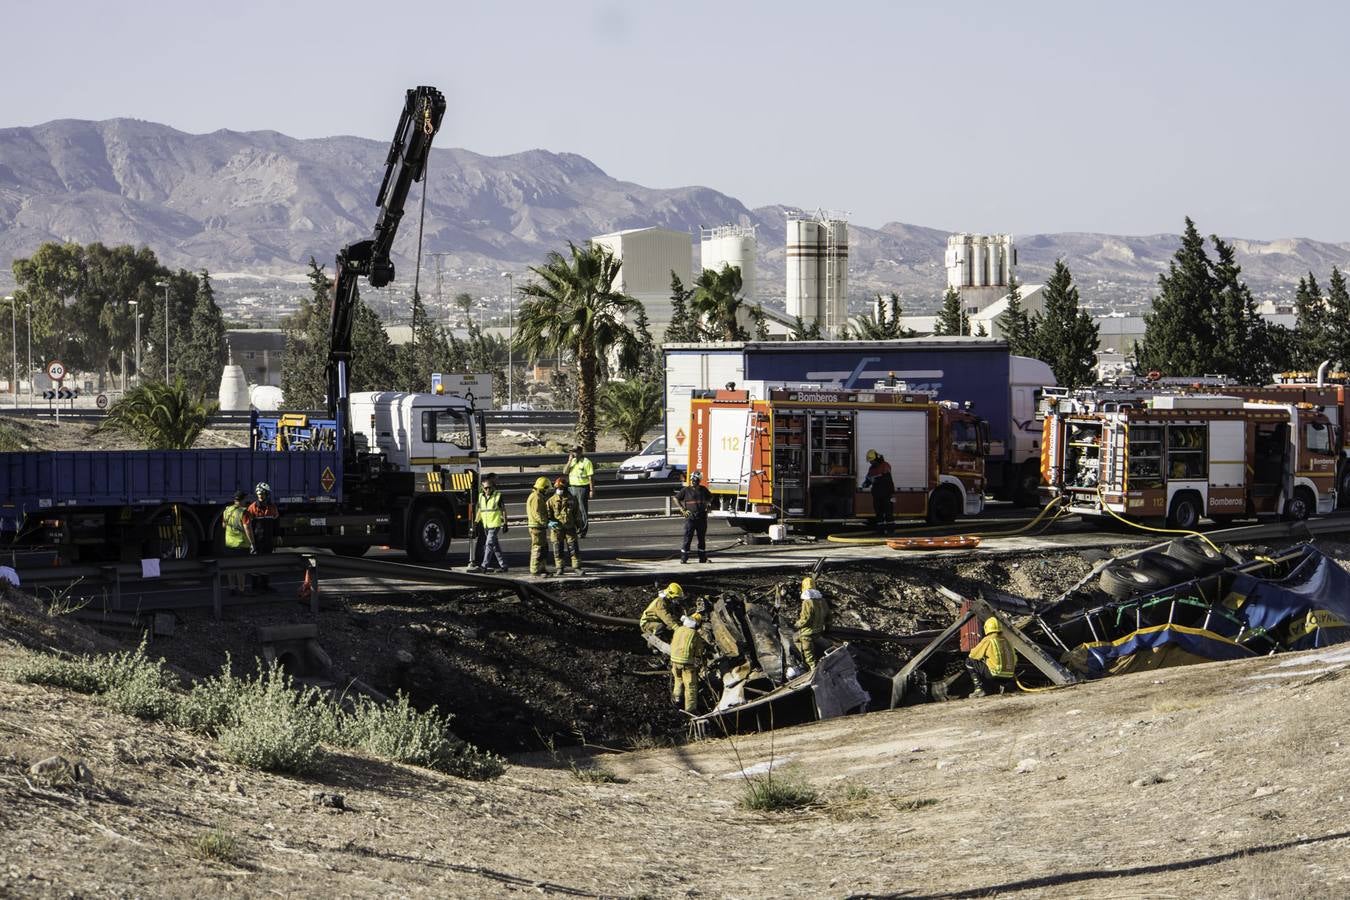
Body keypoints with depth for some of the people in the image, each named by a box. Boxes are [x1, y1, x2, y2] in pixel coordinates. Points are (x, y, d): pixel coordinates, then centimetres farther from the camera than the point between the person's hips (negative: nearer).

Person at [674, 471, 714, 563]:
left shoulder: (703, 490, 10)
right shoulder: (686, 490, -1)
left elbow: (710, 497, 29)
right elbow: (676, 498, 5)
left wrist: (708, 505, 12)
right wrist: (682, 509, -3)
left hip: (702, 518, 4)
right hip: (690, 517, -4)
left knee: (702, 538, 10)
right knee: (687, 538, -6)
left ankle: (702, 558, 18)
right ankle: (683, 558, -3)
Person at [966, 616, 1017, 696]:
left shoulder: (988, 640, -5)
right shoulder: (1005, 640, 12)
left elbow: (972, 655, 1)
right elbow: (1015, 660, 24)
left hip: (995, 674, -6)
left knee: (969, 662, 5)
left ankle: (979, 689, -1)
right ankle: (1000, 687, 9)